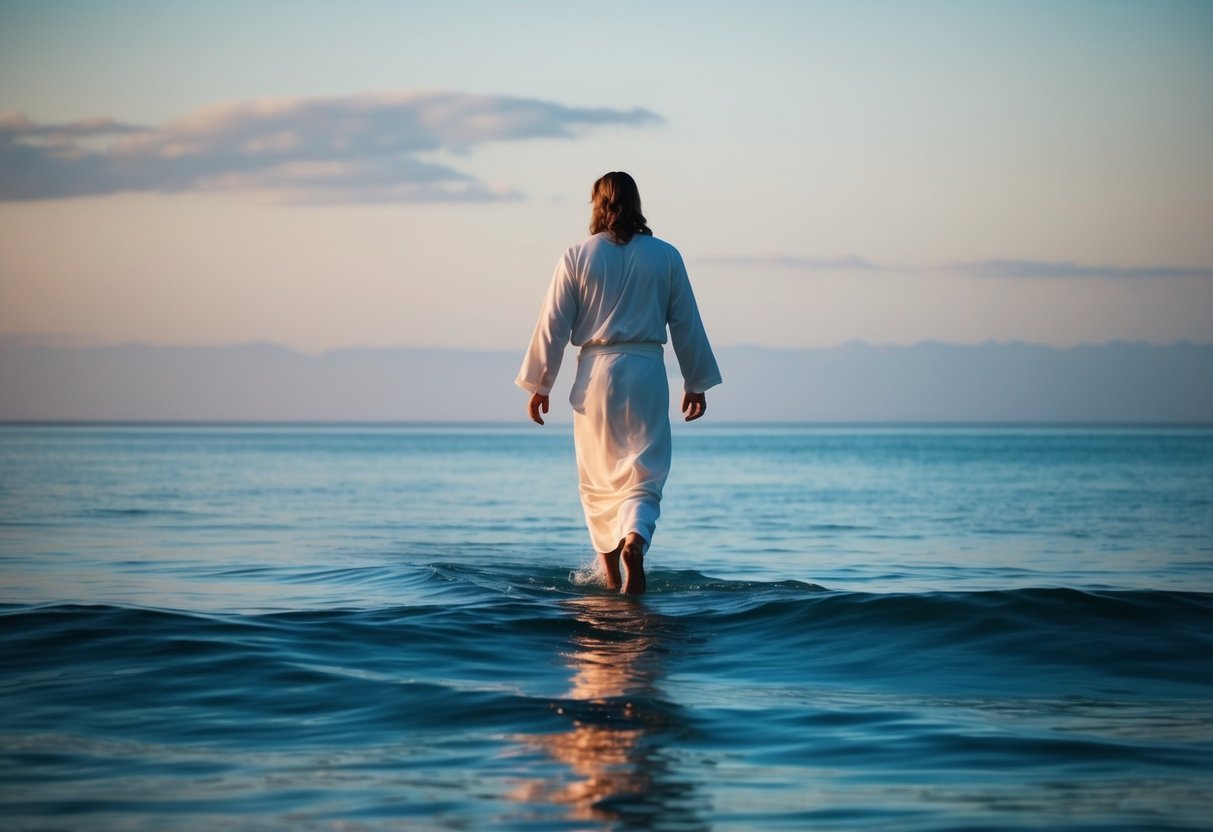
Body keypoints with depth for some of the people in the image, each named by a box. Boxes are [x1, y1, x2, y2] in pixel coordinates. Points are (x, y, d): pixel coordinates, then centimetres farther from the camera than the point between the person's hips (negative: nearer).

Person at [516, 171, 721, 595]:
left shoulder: (577, 256, 0)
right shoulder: (666, 256, 3)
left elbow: (553, 326, 1)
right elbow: (686, 324, 8)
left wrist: (539, 385, 8)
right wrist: (696, 383, 16)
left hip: (595, 373, 0)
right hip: (646, 370, 0)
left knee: (598, 479, 12)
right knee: (644, 472, 1)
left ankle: (612, 579, 15)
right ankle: (635, 538, -30)